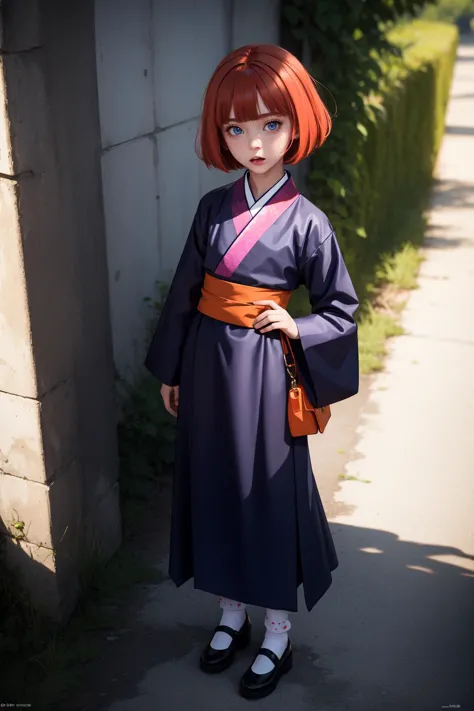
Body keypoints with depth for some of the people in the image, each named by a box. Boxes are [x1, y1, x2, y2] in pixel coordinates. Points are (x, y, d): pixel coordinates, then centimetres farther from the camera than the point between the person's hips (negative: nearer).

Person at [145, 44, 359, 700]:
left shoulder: (306, 220, -10)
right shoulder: (214, 207, 1)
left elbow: (341, 307, 0)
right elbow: (185, 290, 7)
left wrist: (295, 328, -15)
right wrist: (170, 371, 10)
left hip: (262, 370, -4)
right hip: (207, 365, 5)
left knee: (269, 490, 7)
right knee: (215, 485, 15)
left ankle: (277, 638, 27)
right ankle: (232, 616, 37)